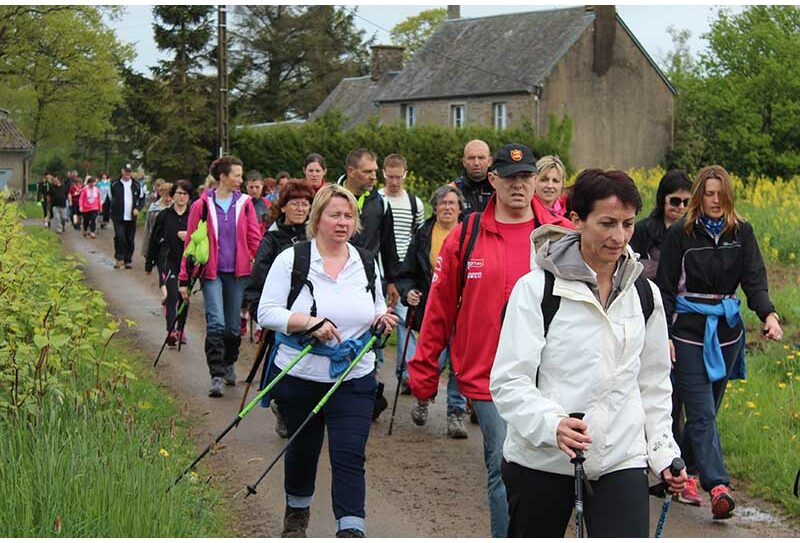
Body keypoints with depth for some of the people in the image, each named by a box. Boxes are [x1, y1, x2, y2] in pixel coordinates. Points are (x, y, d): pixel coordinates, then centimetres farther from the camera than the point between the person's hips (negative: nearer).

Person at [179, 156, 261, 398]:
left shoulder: (244, 204, 3)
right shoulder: (202, 205, -3)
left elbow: (254, 239, 6)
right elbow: (191, 242, 0)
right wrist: (184, 279, -1)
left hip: (237, 271, 3)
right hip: (211, 272, -3)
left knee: (233, 325, 11)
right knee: (216, 323, -13)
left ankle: (228, 365, 31)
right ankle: (217, 375, -10)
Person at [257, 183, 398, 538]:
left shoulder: (366, 262, 6)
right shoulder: (292, 259, -6)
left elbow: (377, 311, 18)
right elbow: (267, 312, -10)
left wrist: (382, 320, -5)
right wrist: (309, 322, -24)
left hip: (354, 380, 1)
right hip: (300, 377, -1)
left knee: (349, 457, -9)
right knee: (303, 450, 16)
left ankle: (351, 531, -9)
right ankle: (297, 512, 42)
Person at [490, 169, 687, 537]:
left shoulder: (645, 295, 9)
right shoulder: (536, 288, -8)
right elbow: (508, 381, -12)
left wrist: (663, 451, 11)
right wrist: (552, 424, -29)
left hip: (621, 461, 3)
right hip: (540, 461, -2)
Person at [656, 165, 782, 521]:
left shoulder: (742, 232, 5)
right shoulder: (680, 234, -3)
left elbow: (754, 279, -3)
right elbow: (665, 288, -1)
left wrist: (768, 314, -22)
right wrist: (664, 335, -8)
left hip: (727, 331, 3)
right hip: (689, 331, -3)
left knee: (707, 409, 11)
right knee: (702, 412, -10)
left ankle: (684, 471, 29)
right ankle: (717, 486, -17)